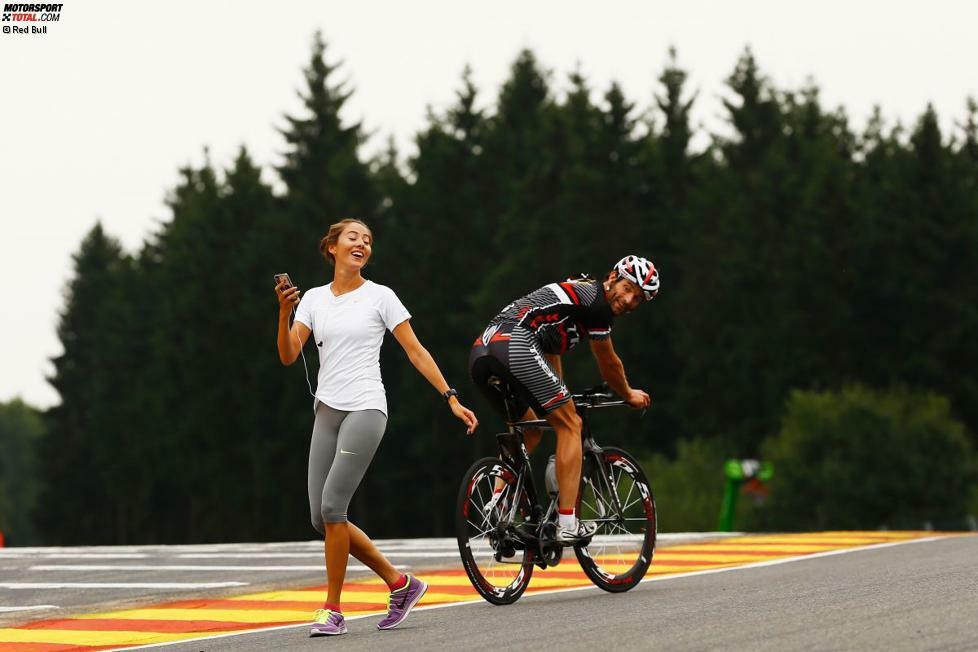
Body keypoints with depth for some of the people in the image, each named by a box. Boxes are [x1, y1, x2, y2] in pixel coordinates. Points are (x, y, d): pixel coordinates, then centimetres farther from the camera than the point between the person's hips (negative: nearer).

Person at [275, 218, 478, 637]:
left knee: (332, 507, -16)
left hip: (365, 409, -5)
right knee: (321, 518, 1)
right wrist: (284, 312, -14)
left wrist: (452, 399, -5)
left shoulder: (379, 296, 1)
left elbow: (415, 351, 1)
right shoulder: (314, 299, 11)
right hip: (327, 412, 5)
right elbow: (288, 356, 2)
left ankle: (332, 610, -6)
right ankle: (400, 584, 16)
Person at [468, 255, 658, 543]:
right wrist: (628, 395, 37)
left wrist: (561, 397, 56)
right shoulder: (597, 300, 6)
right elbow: (609, 365, 18)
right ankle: (567, 524, -3)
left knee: (530, 430, 27)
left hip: (479, 354, 9)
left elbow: (551, 354, 44)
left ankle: (497, 503, 13)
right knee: (570, 425, 3)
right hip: (515, 346, -9)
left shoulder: (572, 292, 32)